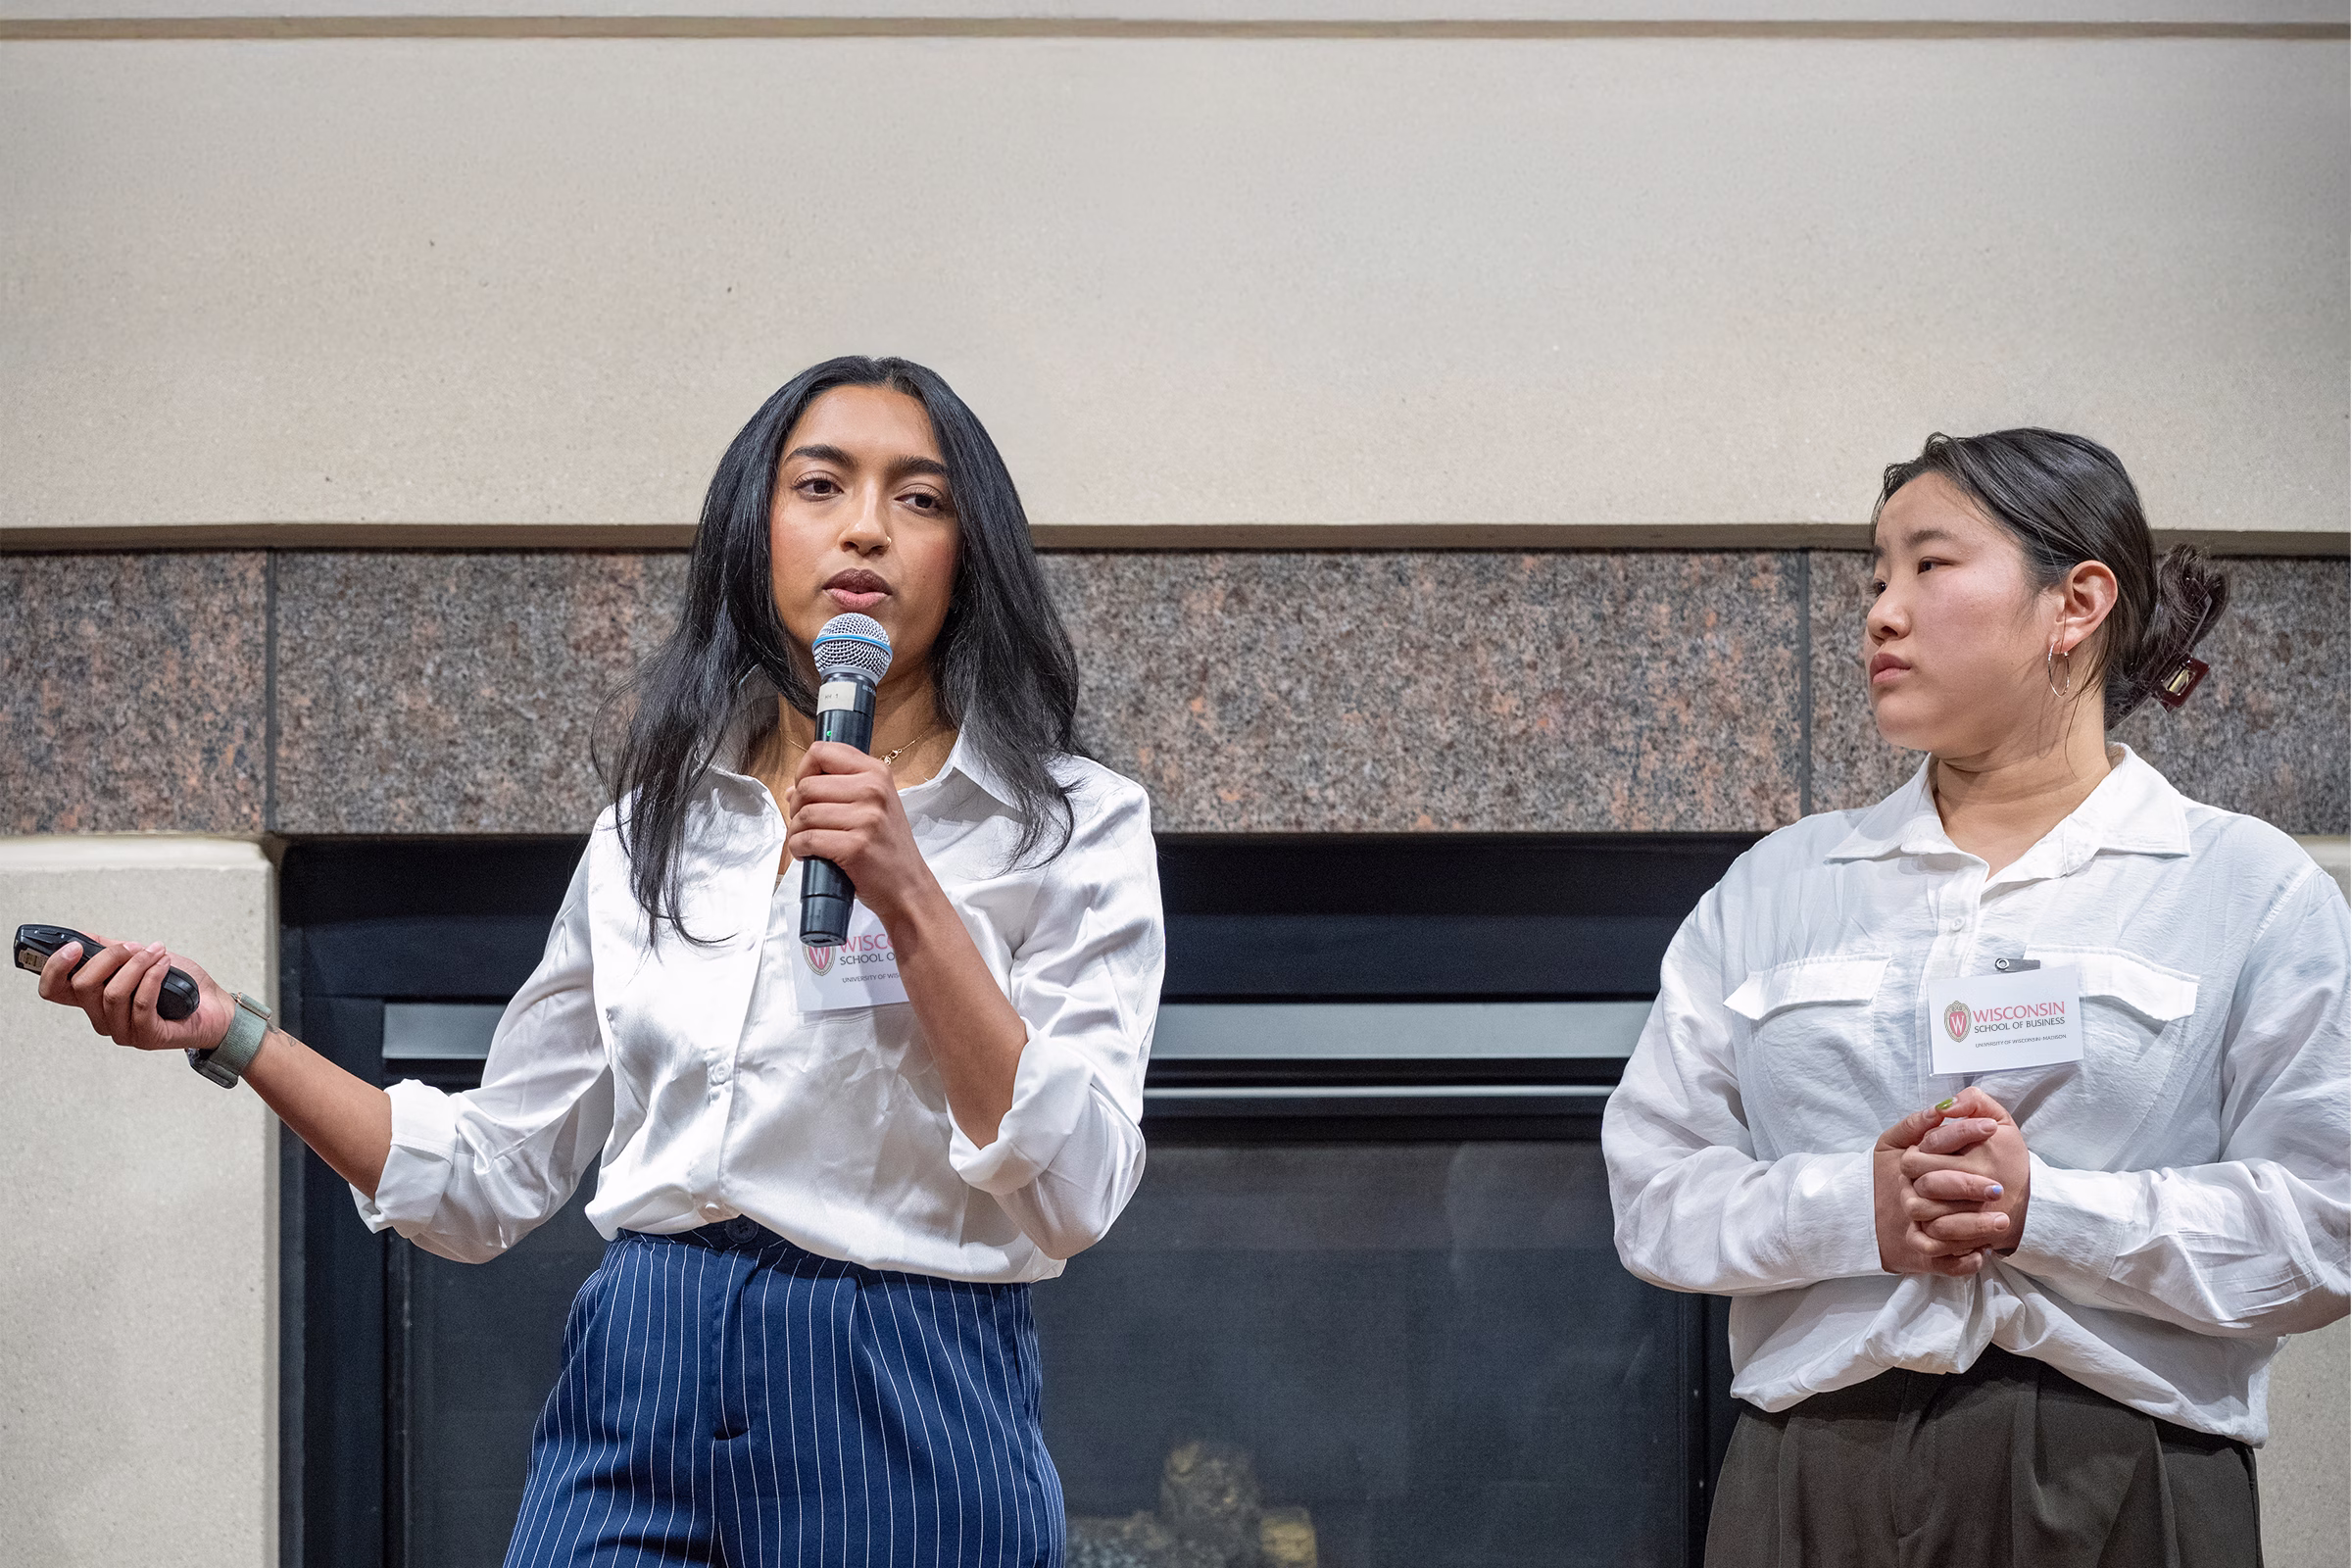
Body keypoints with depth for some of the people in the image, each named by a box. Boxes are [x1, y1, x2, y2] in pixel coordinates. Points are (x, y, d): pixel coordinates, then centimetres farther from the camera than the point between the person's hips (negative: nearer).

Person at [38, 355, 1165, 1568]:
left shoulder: (1072, 829, -1)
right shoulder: (652, 829, 12)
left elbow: (1071, 1198, -12)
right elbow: (485, 1181, 12)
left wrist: (910, 900, -18)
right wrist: (229, 1032, 3)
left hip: (902, 1432, -3)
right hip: (634, 1406, 3)